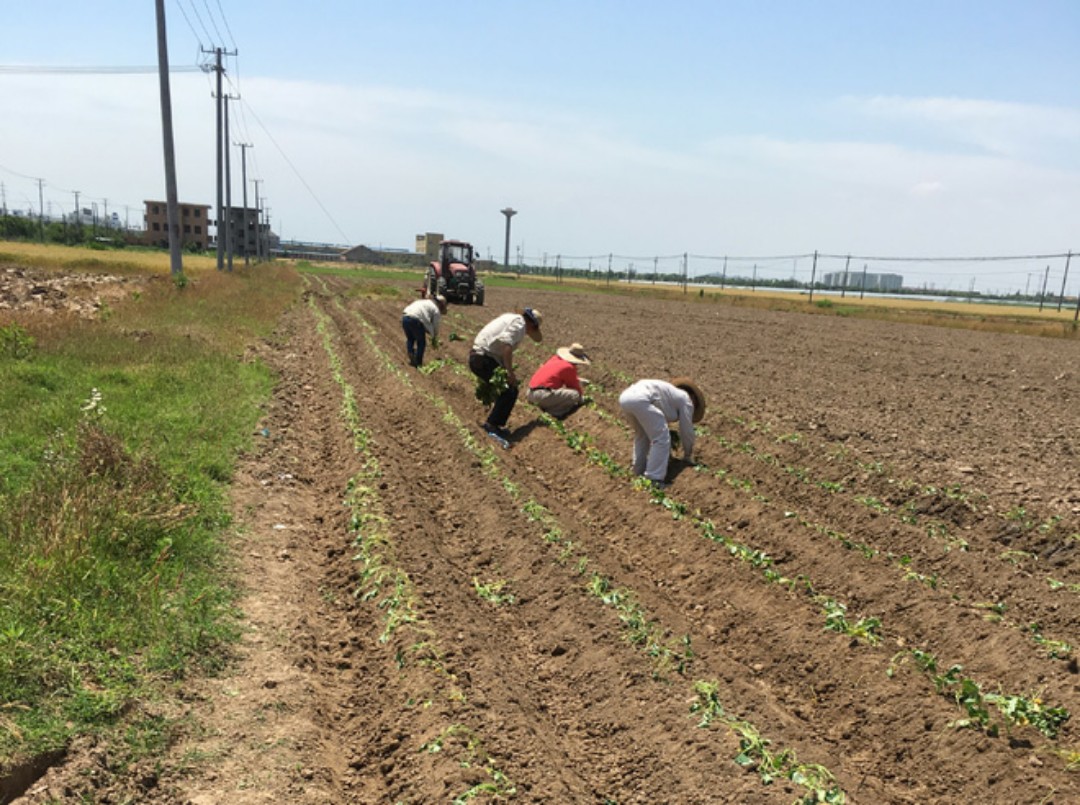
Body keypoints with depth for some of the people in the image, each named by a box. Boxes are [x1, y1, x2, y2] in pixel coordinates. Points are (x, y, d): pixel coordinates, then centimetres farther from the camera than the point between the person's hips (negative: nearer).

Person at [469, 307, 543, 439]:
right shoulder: (519, 323, -9)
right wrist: (510, 372, -21)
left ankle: (493, 423, 24)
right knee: (510, 391, -8)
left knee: (505, 389, 18)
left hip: (476, 357, 10)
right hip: (485, 360, -10)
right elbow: (507, 346, -24)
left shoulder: (510, 318, 20)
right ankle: (493, 424, -6)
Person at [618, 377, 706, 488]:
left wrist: (667, 452, 56)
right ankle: (653, 480, -2)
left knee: (642, 434, 29)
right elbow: (686, 431, 20)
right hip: (641, 399, -9)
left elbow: (660, 427, 48)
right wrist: (688, 454, 34)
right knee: (661, 439, 0)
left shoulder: (671, 396, 39)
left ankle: (639, 471, 35)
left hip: (625, 397, 9)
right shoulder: (686, 401, 17)